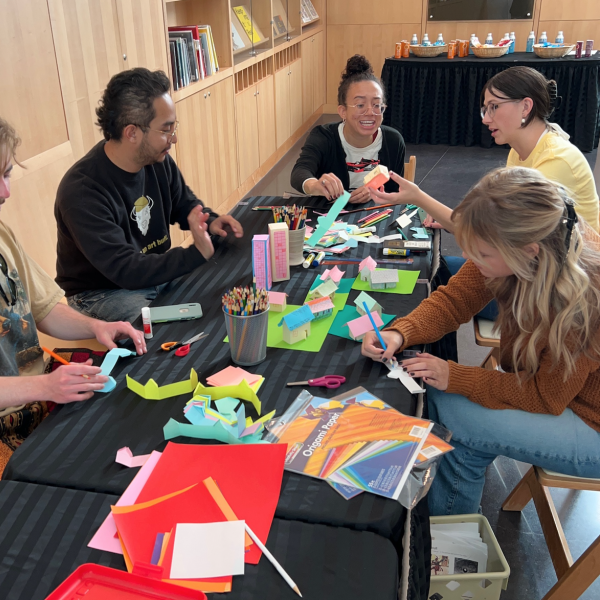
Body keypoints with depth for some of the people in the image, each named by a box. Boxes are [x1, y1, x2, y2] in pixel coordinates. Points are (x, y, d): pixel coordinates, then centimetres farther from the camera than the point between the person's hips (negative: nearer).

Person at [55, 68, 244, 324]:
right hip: (102, 291, -7)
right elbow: (125, 270, -31)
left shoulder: (157, 160, -7)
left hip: (158, 270, 8)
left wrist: (210, 222, -9)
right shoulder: (82, 192, -29)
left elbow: (184, 202, 13)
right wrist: (197, 254, -32)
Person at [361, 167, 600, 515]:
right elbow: (454, 300, -8)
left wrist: (454, 377, -24)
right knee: (431, 391, -8)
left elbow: (545, 396, -24)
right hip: (540, 383, 7)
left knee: (450, 413, -19)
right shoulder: (514, 243, -19)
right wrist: (400, 334, -25)